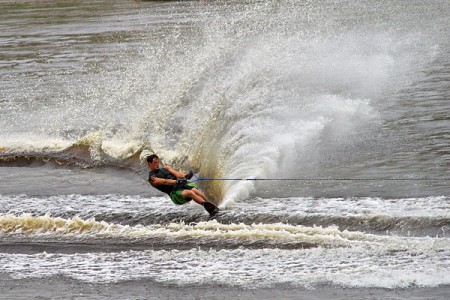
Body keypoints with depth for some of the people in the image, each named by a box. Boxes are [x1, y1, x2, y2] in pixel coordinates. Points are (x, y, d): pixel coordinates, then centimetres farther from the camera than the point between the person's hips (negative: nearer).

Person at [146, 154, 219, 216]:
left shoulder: (165, 168, 23)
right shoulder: (152, 178, 3)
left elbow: (176, 173, 7)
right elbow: (164, 182, -15)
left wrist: (185, 176, -15)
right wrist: (177, 181, -30)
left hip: (183, 184, 5)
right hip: (174, 192, -5)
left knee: (195, 191, -25)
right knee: (190, 193, -31)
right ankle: (209, 207, -41)